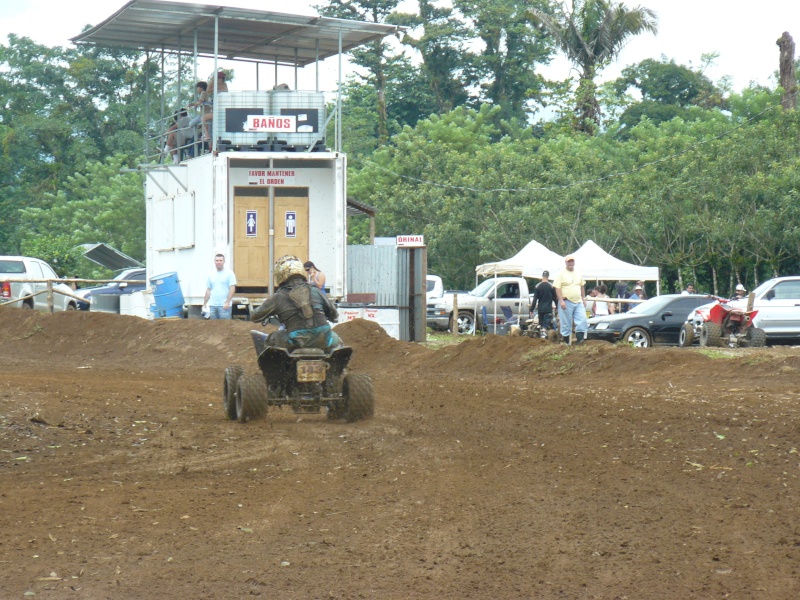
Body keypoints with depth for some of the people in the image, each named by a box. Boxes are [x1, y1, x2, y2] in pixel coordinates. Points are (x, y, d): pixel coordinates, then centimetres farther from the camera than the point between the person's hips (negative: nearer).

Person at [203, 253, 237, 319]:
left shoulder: (229, 273, -2)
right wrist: (204, 304, 14)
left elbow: (232, 289, -8)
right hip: (212, 305, 5)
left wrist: (227, 302, -16)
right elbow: (208, 290, 17)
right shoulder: (211, 274, 13)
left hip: (224, 306, -5)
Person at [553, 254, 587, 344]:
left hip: (578, 302, 5)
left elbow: (582, 286, 20)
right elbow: (557, 288, -10)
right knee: (566, 324, 0)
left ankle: (579, 339, 3)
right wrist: (561, 301, -18)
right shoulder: (561, 273, -4)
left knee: (582, 321, -5)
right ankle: (566, 342, 8)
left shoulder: (578, 273, 13)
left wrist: (583, 299, 15)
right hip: (566, 303, -5)